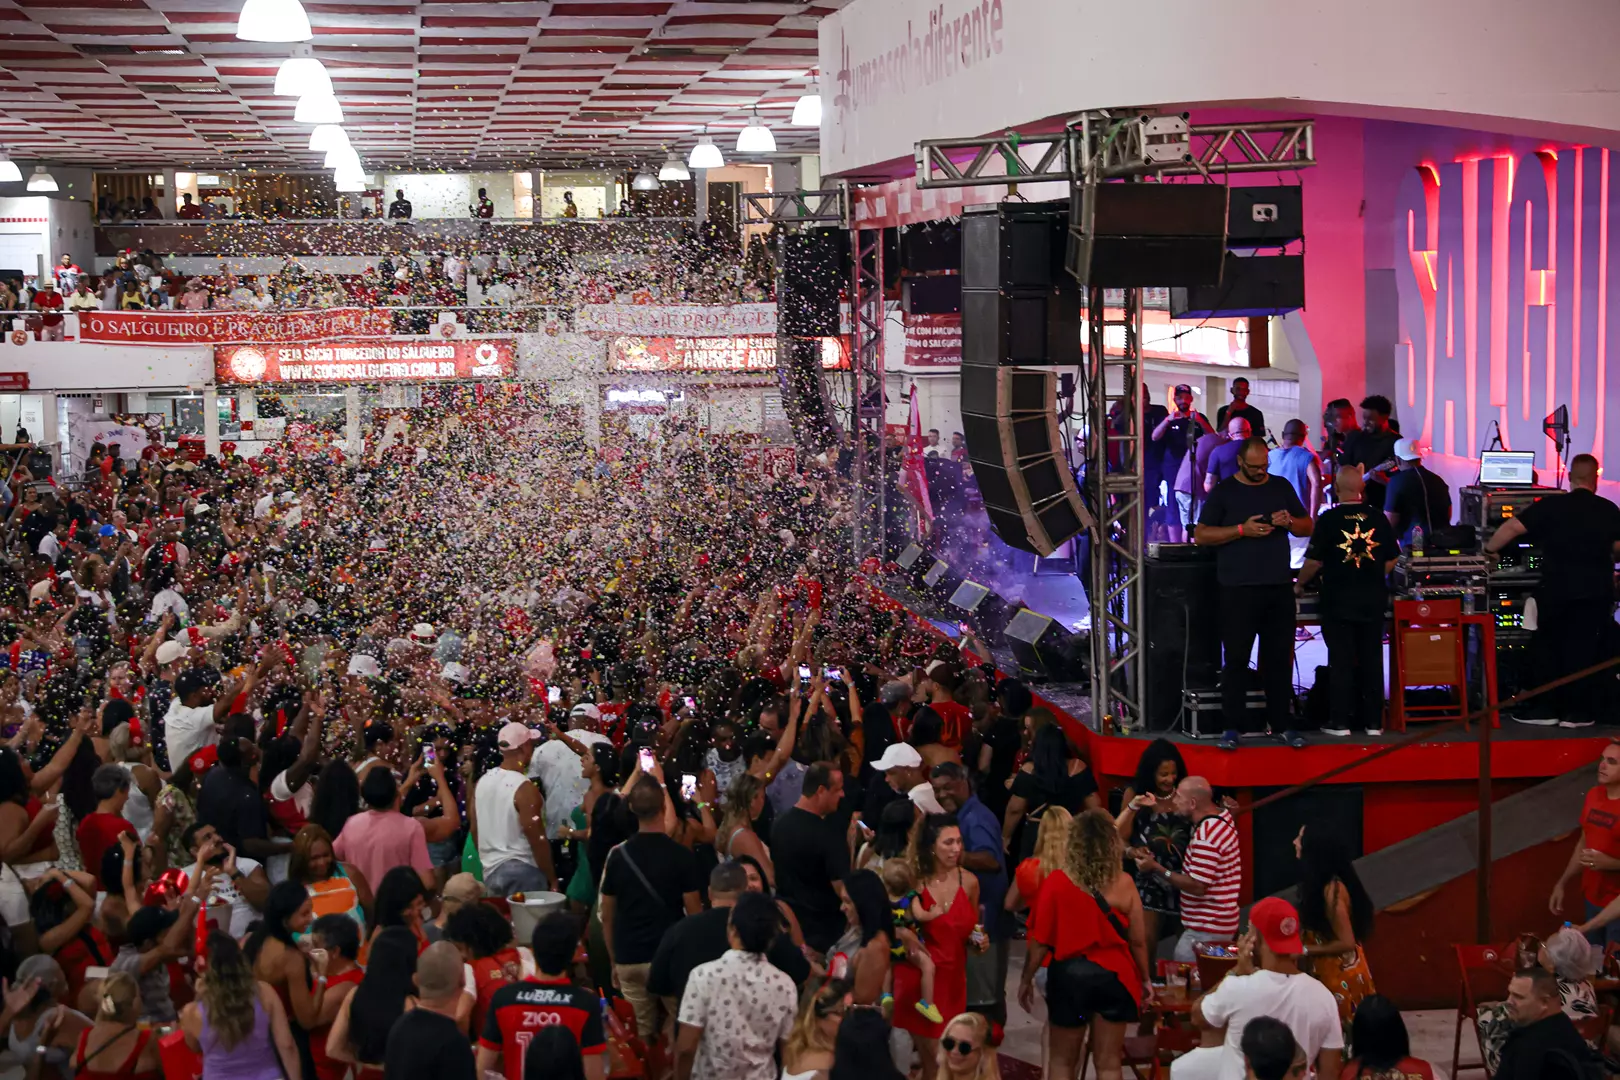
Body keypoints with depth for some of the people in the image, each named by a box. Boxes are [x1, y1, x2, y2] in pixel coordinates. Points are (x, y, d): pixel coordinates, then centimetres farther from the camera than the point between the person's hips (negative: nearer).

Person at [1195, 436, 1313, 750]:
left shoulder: (1281, 487, 12)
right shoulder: (1223, 491, 1)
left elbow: (1308, 527, 16)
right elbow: (1201, 535, -4)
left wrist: (1290, 521, -7)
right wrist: (1242, 530, -14)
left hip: (1279, 588, 3)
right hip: (1238, 590, -3)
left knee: (1279, 658, 7)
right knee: (1236, 658, -2)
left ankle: (1282, 723, 14)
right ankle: (1233, 726, 3)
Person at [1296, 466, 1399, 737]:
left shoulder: (1328, 519, -10)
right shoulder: (1378, 519, 1)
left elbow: (1314, 562, -10)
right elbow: (1390, 561, 7)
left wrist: (1299, 585, 6)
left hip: (1338, 602, -3)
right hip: (1373, 601, 3)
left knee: (1341, 661, 2)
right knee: (1372, 660, 9)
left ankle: (1339, 722, 3)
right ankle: (1373, 721, 12)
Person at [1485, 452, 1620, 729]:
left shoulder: (1551, 506, -6)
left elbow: (1513, 527, -12)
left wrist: (1489, 549, 2)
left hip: (1557, 591, -1)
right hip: (1597, 592, 1)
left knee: (1547, 647, 13)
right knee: (1584, 650, 9)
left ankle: (1549, 708, 12)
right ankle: (1578, 711, 11)